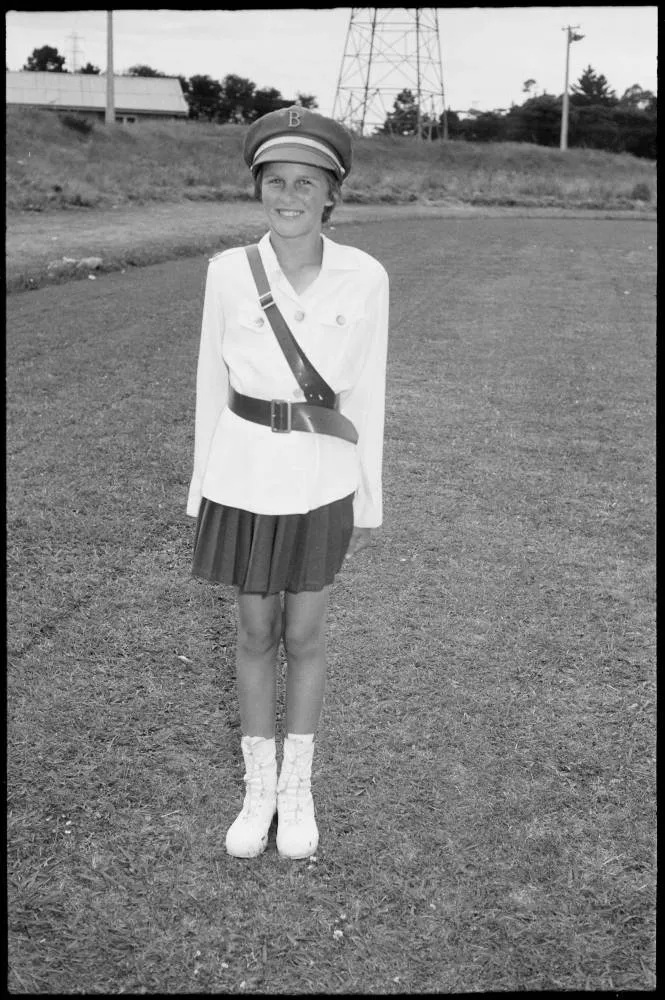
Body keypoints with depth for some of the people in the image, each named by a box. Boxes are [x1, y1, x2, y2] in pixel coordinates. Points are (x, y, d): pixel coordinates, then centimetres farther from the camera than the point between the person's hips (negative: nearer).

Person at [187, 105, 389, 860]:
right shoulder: (229, 272, -8)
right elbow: (212, 384, 1)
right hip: (245, 474, 1)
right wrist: (201, 493, 5)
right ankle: (258, 788, 32)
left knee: (304, 637, 11)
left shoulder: (364, 277, -9)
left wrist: (368, 502, 3)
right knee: (255, 634, 12)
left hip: (320, 479, 0)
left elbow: (365, 393, -2)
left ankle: (298, 788, 33)